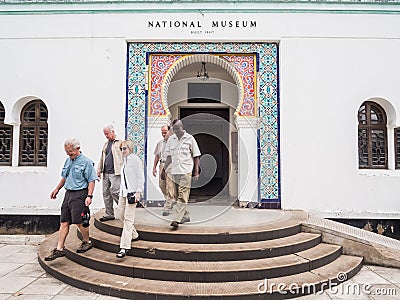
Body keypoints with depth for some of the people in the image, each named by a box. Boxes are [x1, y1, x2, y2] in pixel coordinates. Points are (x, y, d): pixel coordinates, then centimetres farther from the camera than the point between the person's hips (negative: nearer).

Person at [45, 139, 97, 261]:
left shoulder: (86, 162, -9)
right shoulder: (68, 160, 15)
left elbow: (91, 181, -12)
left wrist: (89, 196, -20)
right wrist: (57, 189, 27)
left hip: (80, 194, -7)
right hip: (68, 193, 8)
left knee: (79, 221, -5)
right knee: (64, 222, 7)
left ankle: (87, 242, 18)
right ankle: (59, 249, 14)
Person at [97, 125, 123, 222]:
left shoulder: (120, 142, -4)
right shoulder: (106, 144, 20)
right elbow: (102, 158, 24)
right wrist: (99, 170, 19)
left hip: (115, 173, -8)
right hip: (106, 173, 8)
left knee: (114, 191, -15)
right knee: (106, 193, 8)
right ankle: (109, 214, 17)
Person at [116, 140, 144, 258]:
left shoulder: (136, 160, -9)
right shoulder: (125, 160, 16)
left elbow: (140, 177, -12)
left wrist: (138, 192, -18)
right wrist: (121, 190, 17)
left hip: (132, 192, -9)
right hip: (123, 191, 9)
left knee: (128, 218, -10)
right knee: (122, 214, 13)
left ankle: (124, 247, -9)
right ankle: (134, 235, 34)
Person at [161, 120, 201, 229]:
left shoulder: (190, 138, -1)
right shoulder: (171, 139, 9)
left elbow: (196, 156, 2)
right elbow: (169, 157, 16)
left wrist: (196, 172, -2)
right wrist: (164, 169, 10)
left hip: (186, 171, -5)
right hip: (174, 171, 5)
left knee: (182, 196, -10)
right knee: (178, 196, 12)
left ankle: (177, 219, -12)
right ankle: (186, 215, 27)